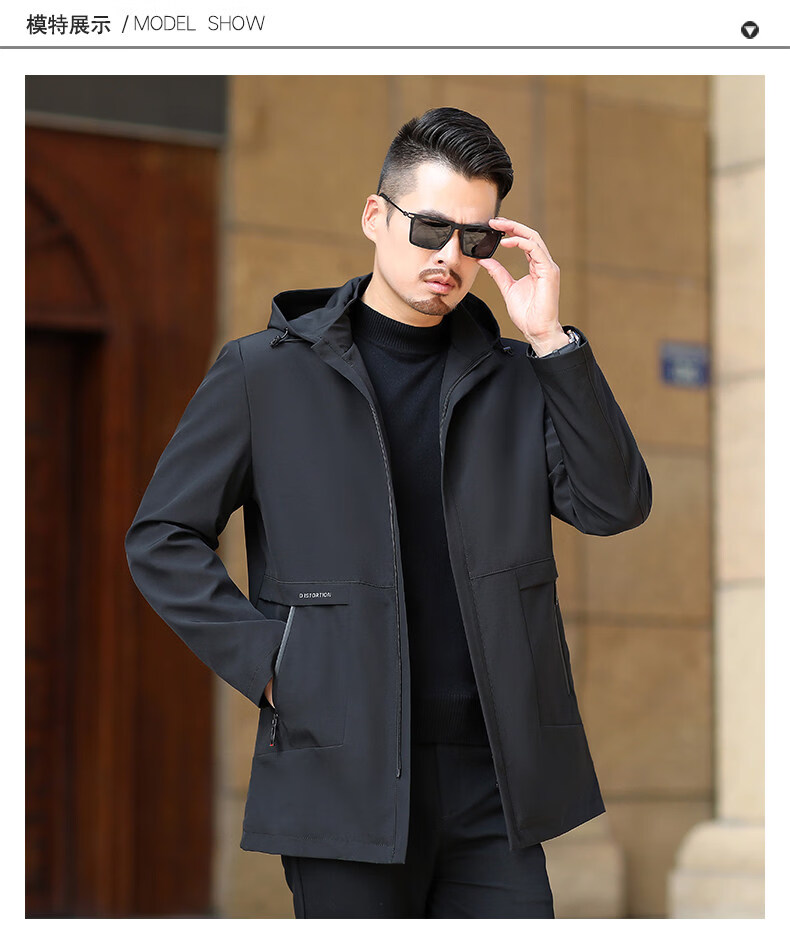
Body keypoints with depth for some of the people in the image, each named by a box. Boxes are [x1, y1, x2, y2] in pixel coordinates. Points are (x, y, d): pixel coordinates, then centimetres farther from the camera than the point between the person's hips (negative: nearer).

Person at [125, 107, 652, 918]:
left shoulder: (517, 375, 11)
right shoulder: (265, 372, 3)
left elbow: (615, 507, -1)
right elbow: (162, 538, 5)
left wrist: (549, 339, -5)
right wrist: (265, 662, -6)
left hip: (493, 771, 3)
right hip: (343, 771, -2)